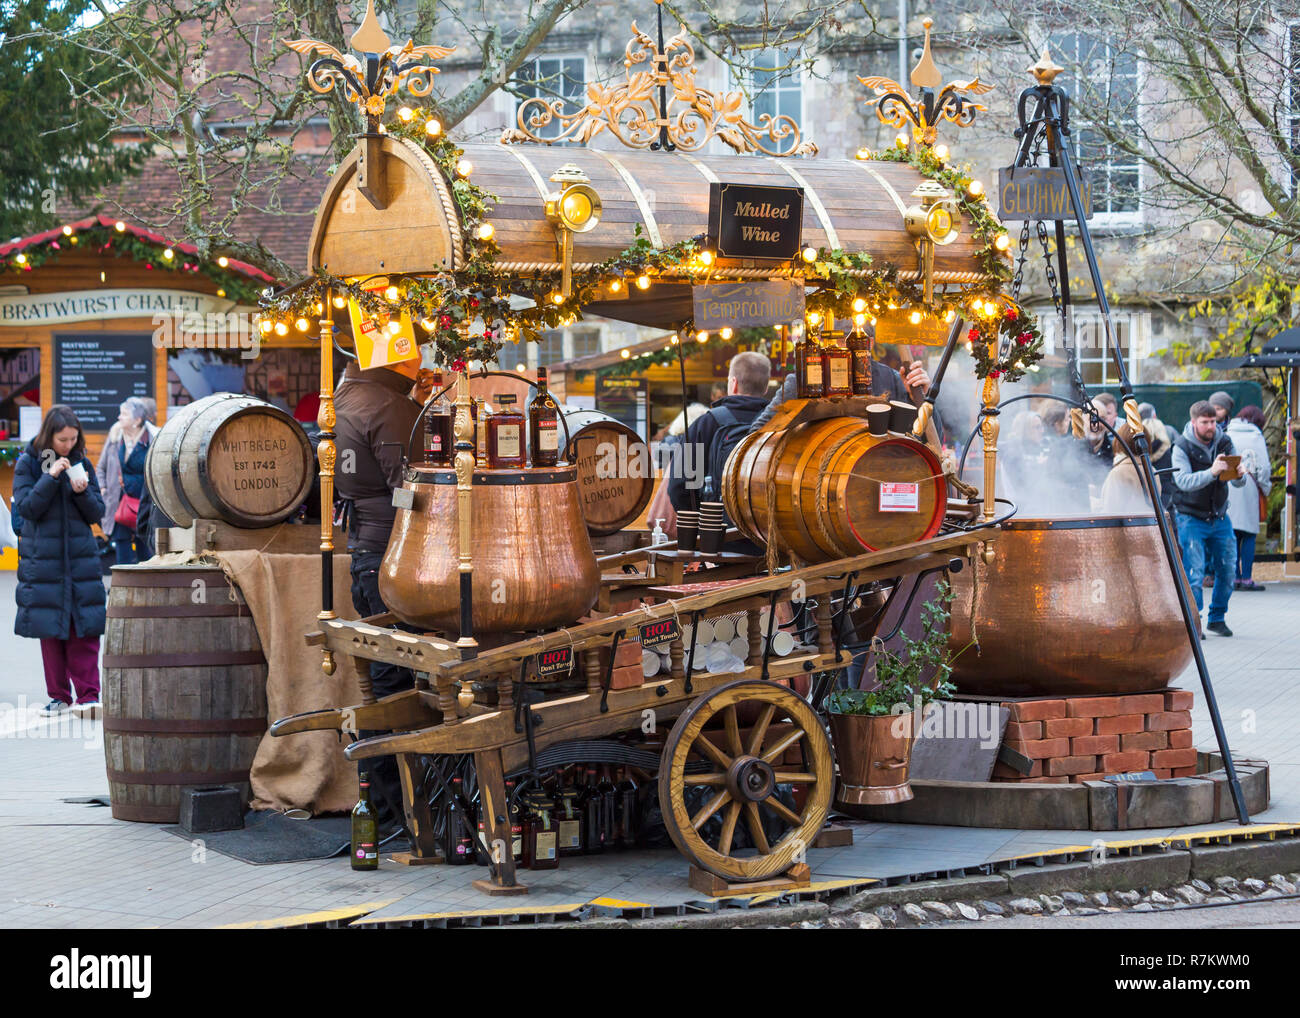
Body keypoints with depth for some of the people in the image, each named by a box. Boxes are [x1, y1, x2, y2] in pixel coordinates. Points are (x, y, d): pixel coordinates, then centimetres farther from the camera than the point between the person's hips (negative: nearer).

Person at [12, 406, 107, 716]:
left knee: (85, 631, -4)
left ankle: (87, 695, -2)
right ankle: (58, 695, 12)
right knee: (50, 631, 3)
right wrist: (51, 477, -18)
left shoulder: (82, 464, 6)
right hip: (43, 560, -1)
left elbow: (97, 514, 6)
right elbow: (25, 508, -10)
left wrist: (83, 492, -13)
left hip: (81, 559, 2)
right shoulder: (27, 464, -1)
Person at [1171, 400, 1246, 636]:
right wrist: (1211, 473, -41)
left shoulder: (1224, 442, 2)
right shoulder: (1182, 447, -11)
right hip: (1191, 518, -4)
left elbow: (1239, 483, 0)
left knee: (1227, 569, 4)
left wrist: (1238, 475, -25)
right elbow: (1183, 481, -27)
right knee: (1194, 572, -11)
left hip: (1219, 517, 5)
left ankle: (1217, 617, 21)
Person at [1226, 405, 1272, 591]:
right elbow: (1263, 467, -3)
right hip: (1248, 489, -4)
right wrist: (1266, 488, 9)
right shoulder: (1256, 437, 1)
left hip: (1226, 489, 4)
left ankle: (1235, 577, 4)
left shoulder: (1226, 436, 11)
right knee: (1249, 535, -1)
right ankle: (1246, 579, -5)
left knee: (1232, 535, 7)